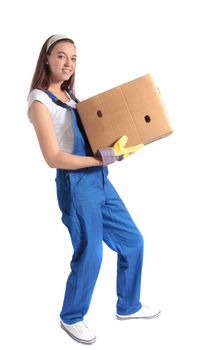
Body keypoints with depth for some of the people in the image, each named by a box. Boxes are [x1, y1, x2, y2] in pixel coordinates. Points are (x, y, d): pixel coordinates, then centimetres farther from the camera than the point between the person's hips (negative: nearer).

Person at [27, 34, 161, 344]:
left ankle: (128, 306, 33)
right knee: (89, 255, 2)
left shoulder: (71, 96, 14)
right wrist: (103, 159, -22)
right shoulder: (40, 101, -10)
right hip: (76, 185, -8)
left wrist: (117, 148, 0)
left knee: (132, 240, 14)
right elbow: (54, 158, -18)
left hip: (99, 180, 8)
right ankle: (71, 318, 27)